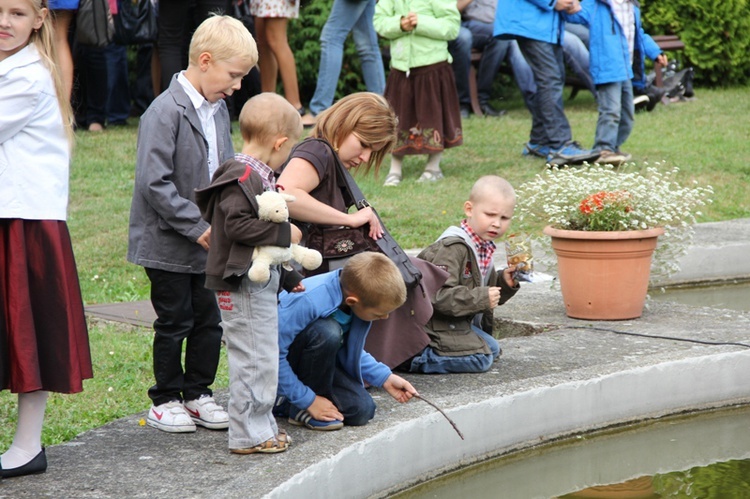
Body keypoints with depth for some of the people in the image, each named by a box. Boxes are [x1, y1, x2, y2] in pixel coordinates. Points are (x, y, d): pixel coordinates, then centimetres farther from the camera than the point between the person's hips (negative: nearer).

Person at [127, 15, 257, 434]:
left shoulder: (218, 109, 8)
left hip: (209, 240, 7)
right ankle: (165, 400, 17)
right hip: (169, 244, -7)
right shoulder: (166, 112, -19)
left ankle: (198, 393, 24)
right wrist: (197, 227, -21)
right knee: (175, 322, 3)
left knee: (209, 320, 10)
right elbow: (154, 182, -23)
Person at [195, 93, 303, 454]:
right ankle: (249, 435, 2)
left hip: (261, 281, 10)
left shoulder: (259, 175, 13)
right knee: (254, 359, -5)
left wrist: (288, 275, 24)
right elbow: (237, 224, -27)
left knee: (262, 357, 17)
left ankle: (261, 425, 28)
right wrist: (284, 233, -19)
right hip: (243, 285, -10)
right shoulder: (241, 177, -18)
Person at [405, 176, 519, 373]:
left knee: (491, 349, 20)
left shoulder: (483, 248, 10)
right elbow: (439, 294, -31)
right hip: (436, 323, -10)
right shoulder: (453, 248, -23)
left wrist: (505, 283, 0)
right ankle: (415, 358, -16)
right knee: (479, 359, -18)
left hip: (460, 323, 10)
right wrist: (481, 298, -26)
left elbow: (489, 291, 20)